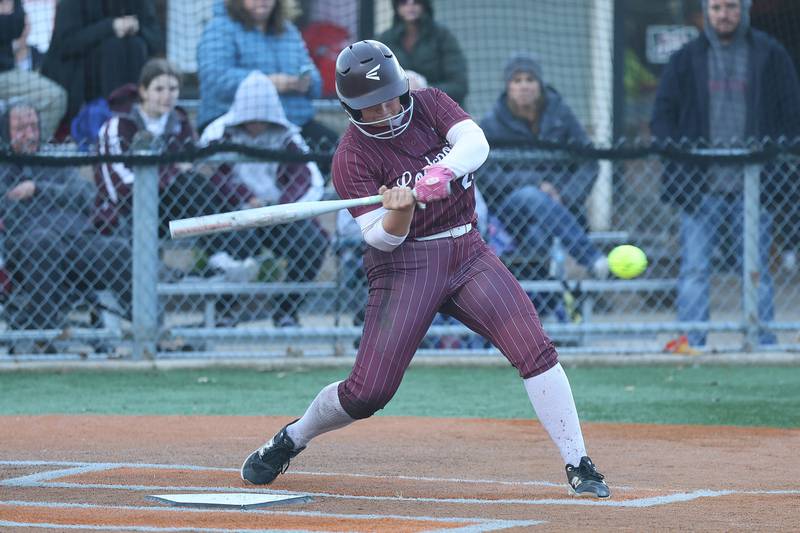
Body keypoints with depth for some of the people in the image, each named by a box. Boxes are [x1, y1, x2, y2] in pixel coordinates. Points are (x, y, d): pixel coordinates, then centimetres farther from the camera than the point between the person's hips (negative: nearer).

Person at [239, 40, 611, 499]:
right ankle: (292, 439, 21)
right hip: (405, 265, -3)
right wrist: (400, 211, -36)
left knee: (535, 349, -14)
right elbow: (380, 237, -14)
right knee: (368, 392, -8)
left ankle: (578, 465, -8)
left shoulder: (430, 105, 2)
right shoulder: (353, 156, -8)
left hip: (467, 252, 3)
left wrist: (441, 172, -36)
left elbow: (476, 143, -17)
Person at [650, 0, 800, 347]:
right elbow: (662, 117, 10)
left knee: (757, 271, 3)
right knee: (694, 269, -5)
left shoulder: (771, 57, 8)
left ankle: (763, 344, 6)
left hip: (752, 186, 0)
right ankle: (692, 345, -5)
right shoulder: (687, 59, 10)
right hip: (701, 187, 0)